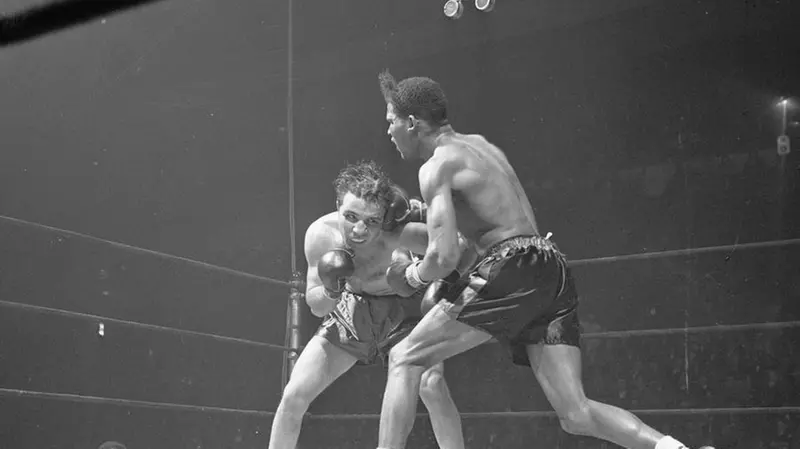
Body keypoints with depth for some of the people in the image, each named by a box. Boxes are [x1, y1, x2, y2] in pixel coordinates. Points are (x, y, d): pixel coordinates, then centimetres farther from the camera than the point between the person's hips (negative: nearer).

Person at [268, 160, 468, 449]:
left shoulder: (395, 235, -34)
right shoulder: (320, 234, -23)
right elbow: (315, 306, -12)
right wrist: (332, 292, -34)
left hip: (403, 314, -3)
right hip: (349, 315, 3)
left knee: (432, 385, -28)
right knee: (293, 395, -4)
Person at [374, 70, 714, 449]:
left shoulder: (437, 166, -1)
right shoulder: (481, 144, 25)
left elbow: (444, 256, -12)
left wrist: (408, 276, 9)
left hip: (515, 270, -8)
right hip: (553, 268, 8)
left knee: (404, 360, 3)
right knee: (576, 415, 3)